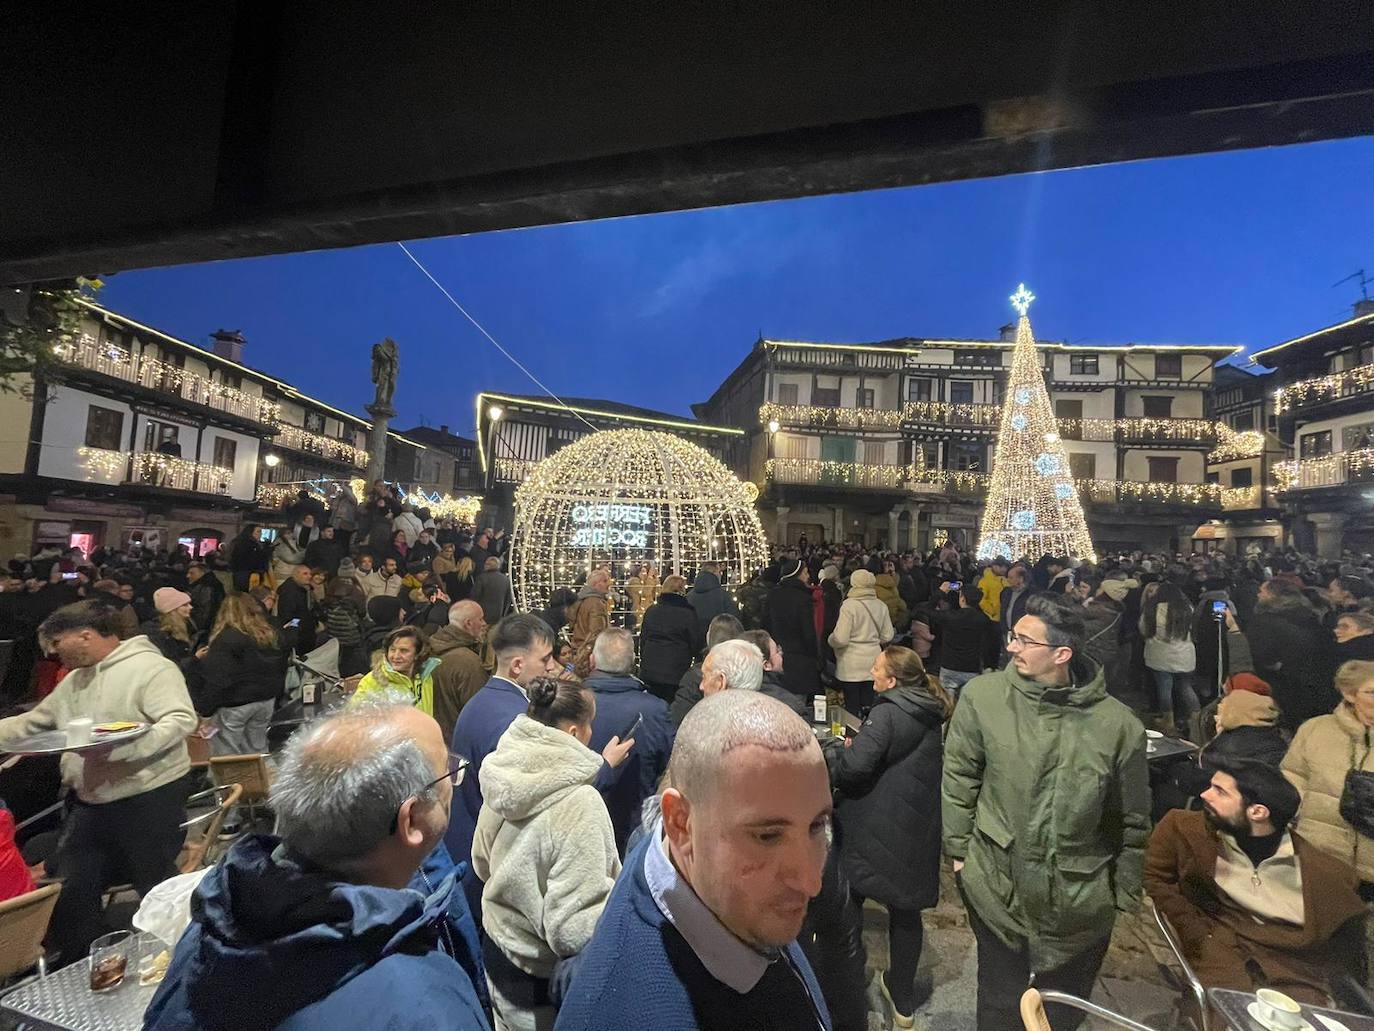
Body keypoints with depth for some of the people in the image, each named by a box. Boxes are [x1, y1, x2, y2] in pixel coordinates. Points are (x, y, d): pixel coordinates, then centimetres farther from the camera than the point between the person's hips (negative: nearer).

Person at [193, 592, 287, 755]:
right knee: (258, 750, 16)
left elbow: (215, 679, -18)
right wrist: (275, 696, 24)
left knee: (227, 756, 5)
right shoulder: (272, 635, 8)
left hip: (235, 704, -6)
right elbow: (281, 670, 16)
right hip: (267, 700, 6)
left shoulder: (225, 639, -13)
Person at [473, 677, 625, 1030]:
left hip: (497, 952, 6)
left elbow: (481, 864, 5)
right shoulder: (578, 803, -32)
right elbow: (572, 931, -30)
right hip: (541, 987, -6)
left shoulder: (502, 778, -10)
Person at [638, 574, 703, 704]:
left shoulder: (650, 611, 5)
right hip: (676, 673, -4)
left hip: (648, 671, 5)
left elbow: (643, 640, 13)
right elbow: (697, 644, -2)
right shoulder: (688, 614, -10)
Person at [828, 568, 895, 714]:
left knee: (852, 708, 3)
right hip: (873, 663, 5)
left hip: (851, 666, -5)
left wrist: (830, 639, 4)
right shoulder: (881, 606, 3)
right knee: (868, 706, 11)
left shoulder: (849, 605, -14)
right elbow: (887, 636, 9)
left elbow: (840, 639, -16)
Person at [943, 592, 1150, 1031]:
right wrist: (959, 849, 0)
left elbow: (1132, 821, -2)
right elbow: (959, 776, -5)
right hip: (997, 883, 0)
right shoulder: (982, 695, -17)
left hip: (1081, 898, 1)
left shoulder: (1119, 724, -15)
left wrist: (1125, 893, 5)